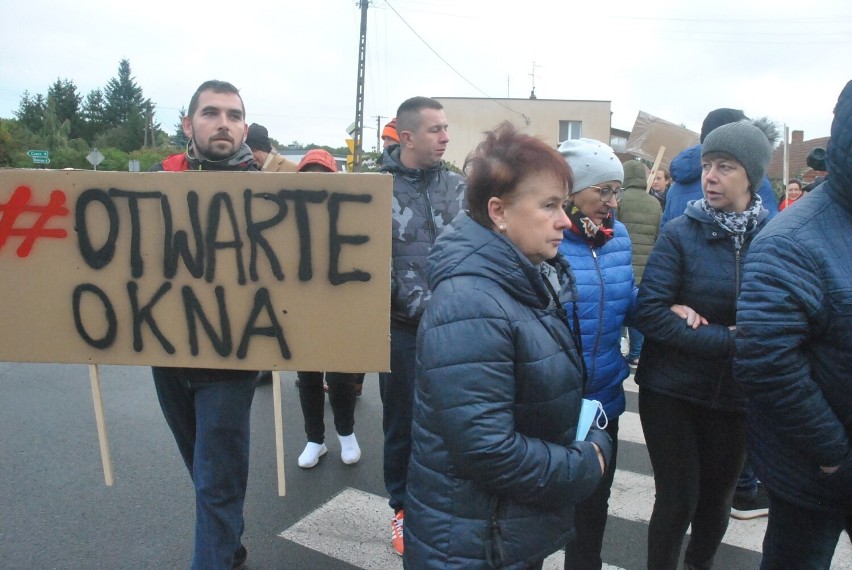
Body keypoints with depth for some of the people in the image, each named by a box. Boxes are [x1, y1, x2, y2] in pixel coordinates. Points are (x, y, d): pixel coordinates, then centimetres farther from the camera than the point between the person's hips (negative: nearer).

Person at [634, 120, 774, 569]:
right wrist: (730, 340, -21)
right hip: (672, 390, -3)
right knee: (678, 498, 3)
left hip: (737, 394, 3)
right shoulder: (680, 233, -9)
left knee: (716, 497, 18)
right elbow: (648, 313, -16)